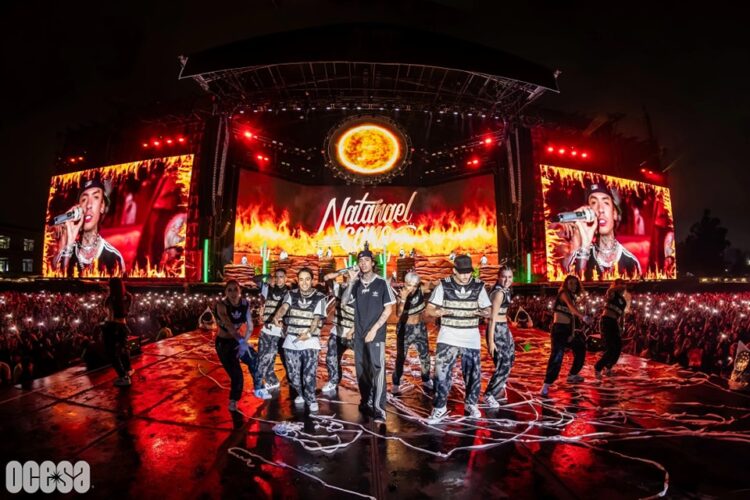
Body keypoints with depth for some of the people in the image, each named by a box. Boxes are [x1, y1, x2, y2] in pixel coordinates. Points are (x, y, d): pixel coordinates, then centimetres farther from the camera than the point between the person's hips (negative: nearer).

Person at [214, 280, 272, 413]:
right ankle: (233, 401, 18)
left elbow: (250, 325, -3)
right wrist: (242, 342, -48)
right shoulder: (221, 305, -25)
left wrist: (244, 342, -14)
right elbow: (229, 326, -39)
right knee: (237, 374, -10)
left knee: (256, 361, 4)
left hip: (238, 340, 5)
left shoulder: (245, 304, -10)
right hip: (223, 342, -5)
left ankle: (258, 389, 30)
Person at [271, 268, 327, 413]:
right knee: (293, 374, 13)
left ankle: (311, 399, 15)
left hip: (310, 341, -3)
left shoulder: (319, 297, -3)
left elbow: (316, 319, -9)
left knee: (309, 374, -9)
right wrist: (276, 317, -39)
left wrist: (308, 333, -27)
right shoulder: (291, 294, 3)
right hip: (291, 340, 3)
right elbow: (283, 307, -16)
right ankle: (301, 394, 39)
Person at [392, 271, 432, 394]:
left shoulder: (420, 291, -12)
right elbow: (398, 314, -29)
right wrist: (403, 298, -37)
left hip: (420, 328, 3)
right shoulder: (401, 296, -17)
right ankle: (396, 384, 17)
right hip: (405, 329, -3)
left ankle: (426, 380, 32)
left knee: (425, 355, 13)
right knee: (401, 357, 4)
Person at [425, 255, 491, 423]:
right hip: (448, 335, -2)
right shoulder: (444, 285, -7)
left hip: (471, 337, 2)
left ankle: (471, 404, 34)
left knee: (473, 373, 11)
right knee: (442, 371, -9)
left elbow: (487, 310, 3)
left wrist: (484, 313, -22)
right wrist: (436, 312, -30)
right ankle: (439, 407, 7)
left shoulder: (478, 286, -2)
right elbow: (428, 309, -6)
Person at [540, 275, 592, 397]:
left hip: (568, 329, 9)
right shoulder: (564, 293, -9)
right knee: (557, 356, -16)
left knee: (581, 348, 22)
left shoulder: (572, 297, 15)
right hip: (559, 328, -9)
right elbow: (571, 306, -32)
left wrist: (572, 333, -6)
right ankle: (546, 385, -16)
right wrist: (584, 317, -48)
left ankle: (572, 375, 37)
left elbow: (572, 316, 5)